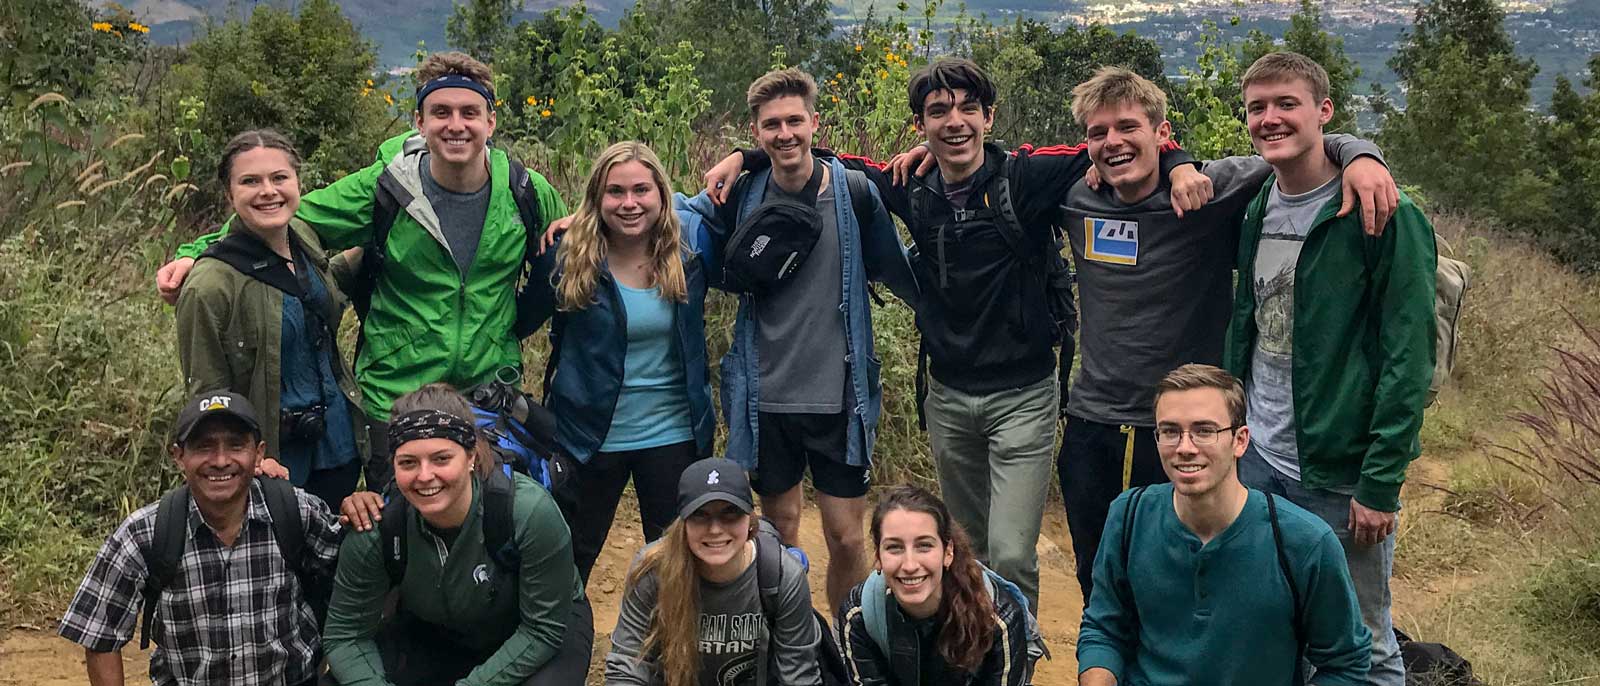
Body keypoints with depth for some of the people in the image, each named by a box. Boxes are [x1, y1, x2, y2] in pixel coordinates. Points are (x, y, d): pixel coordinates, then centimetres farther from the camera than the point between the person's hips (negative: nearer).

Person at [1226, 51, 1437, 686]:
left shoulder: (1385, 217, -14)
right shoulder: (1257, 210, 6)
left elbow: (1410, 359, -15)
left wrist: (1381, 484, -16)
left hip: (1342, 475, -6)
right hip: (1258, 463, 6)